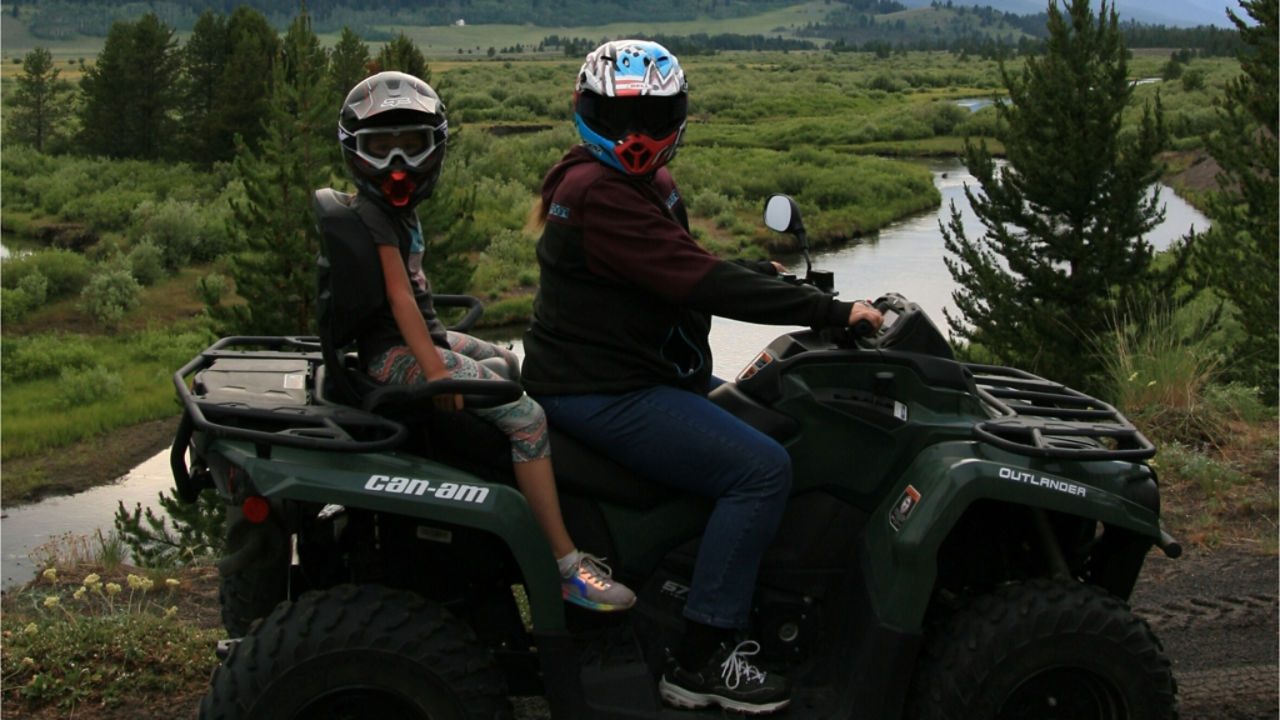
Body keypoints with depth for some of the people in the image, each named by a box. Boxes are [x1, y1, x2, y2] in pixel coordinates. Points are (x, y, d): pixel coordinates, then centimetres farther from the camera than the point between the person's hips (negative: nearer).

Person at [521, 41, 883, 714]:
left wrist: (771, 273, 4)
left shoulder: (648, 186, 15)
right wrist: (830, 310, -24)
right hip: (599, 396, -11)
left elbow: (691, 270, 22)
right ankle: (698, 658, -14)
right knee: (761, 469, -21)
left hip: (633, 376, 11)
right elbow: (695, 281, -26)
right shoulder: (597, 192, -19)